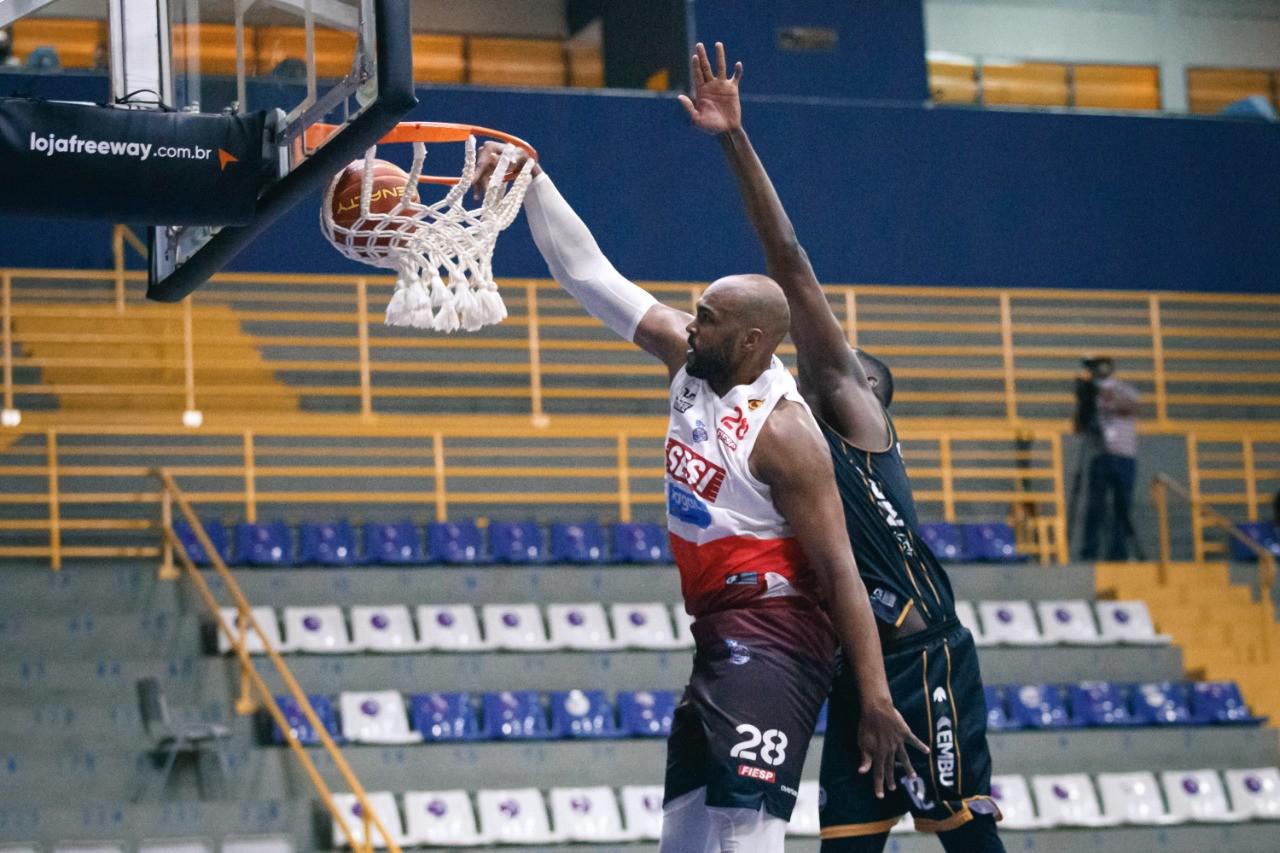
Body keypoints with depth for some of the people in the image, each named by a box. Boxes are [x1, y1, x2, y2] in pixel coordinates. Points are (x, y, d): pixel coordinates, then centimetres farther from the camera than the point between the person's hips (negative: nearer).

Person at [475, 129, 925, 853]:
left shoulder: (782, 433, -17)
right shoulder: (690, 363, 6)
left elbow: (840, 570, -18)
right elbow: (589, 275, 11)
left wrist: (875, 701, -21)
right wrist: (530, 182, 6)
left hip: (773, 641, -10)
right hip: (720, 637, 10)